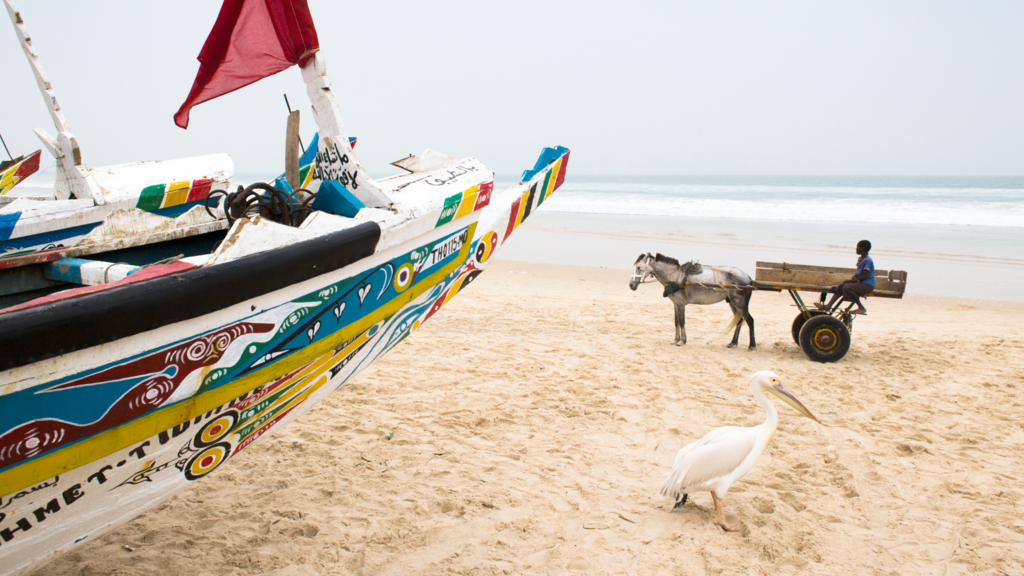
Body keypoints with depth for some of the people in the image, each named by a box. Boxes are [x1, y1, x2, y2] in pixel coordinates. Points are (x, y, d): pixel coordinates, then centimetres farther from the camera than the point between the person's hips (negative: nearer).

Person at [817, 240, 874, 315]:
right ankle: (828, 306, -11)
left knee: (847, 288, -29)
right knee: (840, 286, -1)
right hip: (861, 283, 10)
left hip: (867, 284, -10)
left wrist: (851, 280, -14)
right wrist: (853, 278, -1)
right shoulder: (860, 258, 15)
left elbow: (865, 276, -19)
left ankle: (861, 308, -18)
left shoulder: (868, 260, -16)